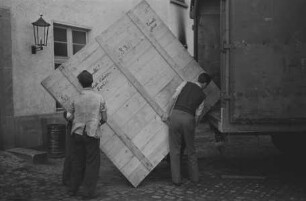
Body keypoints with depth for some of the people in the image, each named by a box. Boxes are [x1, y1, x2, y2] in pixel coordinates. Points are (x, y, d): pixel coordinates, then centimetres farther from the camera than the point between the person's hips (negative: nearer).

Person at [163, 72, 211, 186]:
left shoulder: (185, 84, 15)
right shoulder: (202, 96, 16)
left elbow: (174, 98, 3)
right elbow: (197, 115, 15)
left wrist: (169, 114, 9)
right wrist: (193, 128, 27)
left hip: (176, 115, 0)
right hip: (188, 119, 0)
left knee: (175, 149, 8)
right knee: (190, 149, 19)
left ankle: (176, 179, 10)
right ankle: (194, 177, 29)